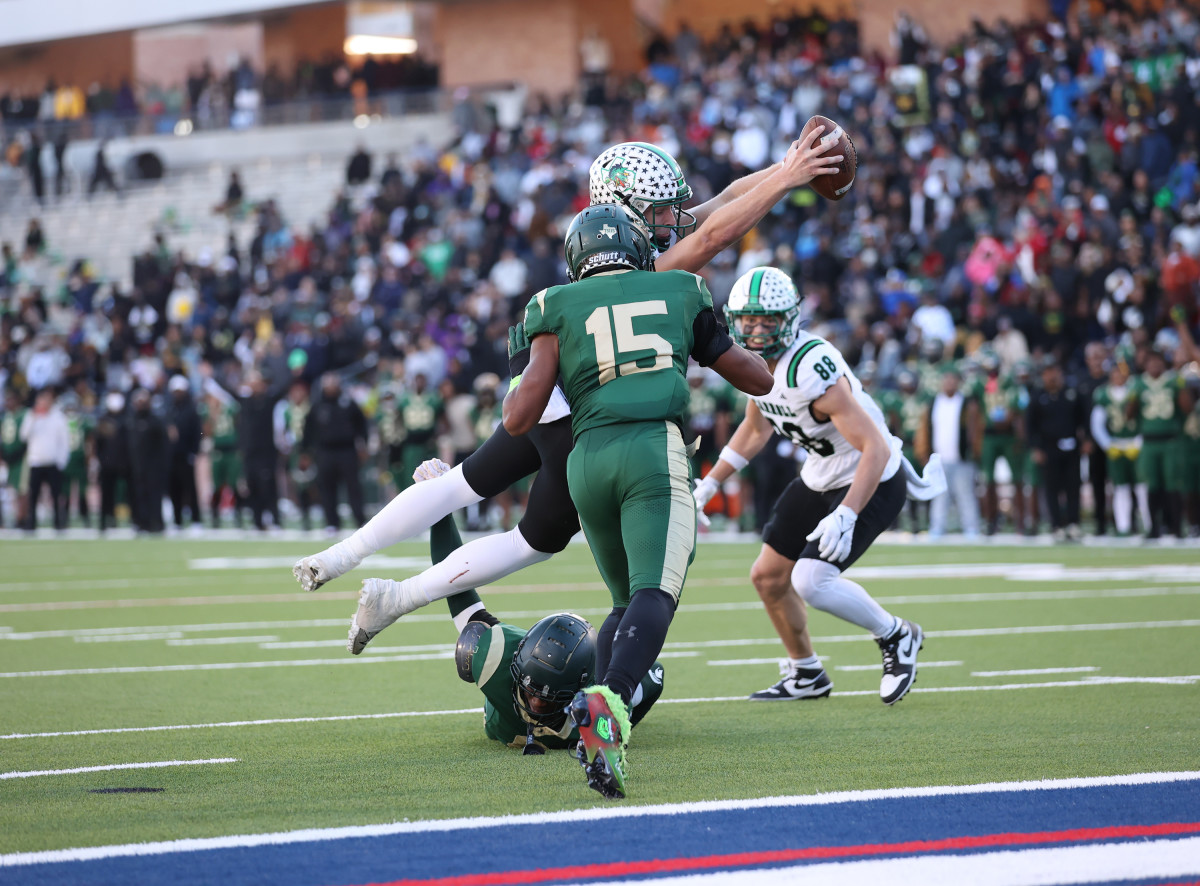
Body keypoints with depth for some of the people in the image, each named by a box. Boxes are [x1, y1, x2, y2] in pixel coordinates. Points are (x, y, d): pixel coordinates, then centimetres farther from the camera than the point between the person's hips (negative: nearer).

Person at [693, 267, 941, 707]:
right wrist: (708, 484, 14)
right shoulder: (755, 361, -5)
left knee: (810, 582, -21)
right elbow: (755, 430, 16)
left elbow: (875, 448, -33)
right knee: (768, 576, 12)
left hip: (872, 481, -9)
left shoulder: (812, 370, -32)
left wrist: (845, 516, -41)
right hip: (820, 476, 9)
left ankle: (896, 637, 4)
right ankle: (805, 675, 33)